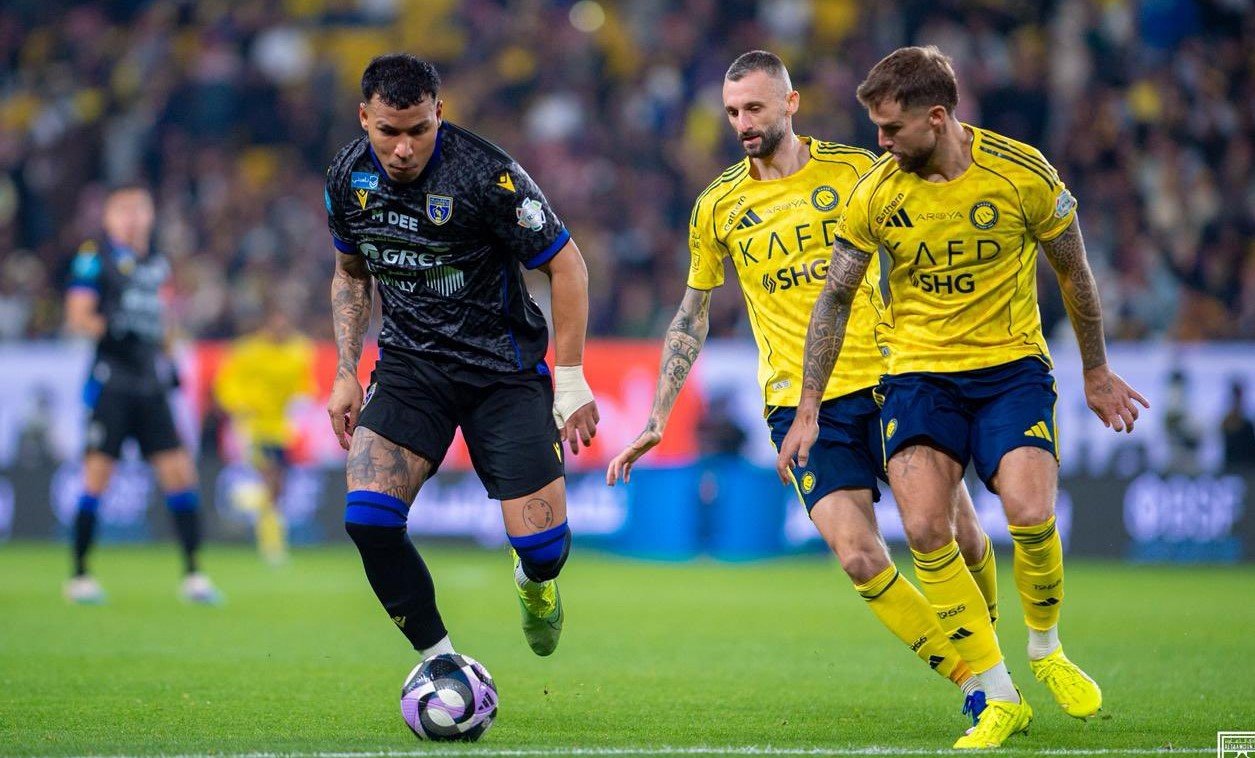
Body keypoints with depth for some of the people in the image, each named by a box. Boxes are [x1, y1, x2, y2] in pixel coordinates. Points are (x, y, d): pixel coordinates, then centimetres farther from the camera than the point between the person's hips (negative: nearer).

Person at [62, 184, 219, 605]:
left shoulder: (157, 262, 16)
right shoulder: (94, 258, -3)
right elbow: (77, 317, -10)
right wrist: (107, 327, -28)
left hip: (151, 386, 6)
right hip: (111, 384, -6)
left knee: (180, 473, -1)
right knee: (97, 473, -6)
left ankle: (192, 573, 5)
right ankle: (79, 575, 5)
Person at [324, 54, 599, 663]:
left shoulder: (486, 174, -20)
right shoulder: (347, 178, -3)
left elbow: (566, 265, -11)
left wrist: (570, 382, -11)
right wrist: (346, 373, 7)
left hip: (503, 367, -3)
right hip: (409, 363, 4)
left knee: (542, 549, -9)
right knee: (367, 518, -19)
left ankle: (533, 580, 32)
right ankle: (440, 658, 0)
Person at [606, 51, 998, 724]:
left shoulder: (851, 170, 1)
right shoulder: (718, 207, 5)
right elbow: (691, 317, 14)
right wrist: (656, 422, 10)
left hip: (885, 381, 0)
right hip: (799, 405, 0)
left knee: (959, 536, -3)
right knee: (860, 559, -16)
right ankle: (972, 683, -3)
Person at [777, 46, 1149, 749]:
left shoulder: (1021, 171, -11)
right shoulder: (875, 193, -7)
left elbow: (1074, 273, 4)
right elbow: (835, 300, 5)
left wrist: (1097, 372, 13)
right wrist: (808, 409, 4)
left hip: (1012, 364, -1)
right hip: (919, 370, 2)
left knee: (1031, 515, -23)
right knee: (925, 530, -19)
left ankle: (1047, 650, 10)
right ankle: (1000, 698, -5)